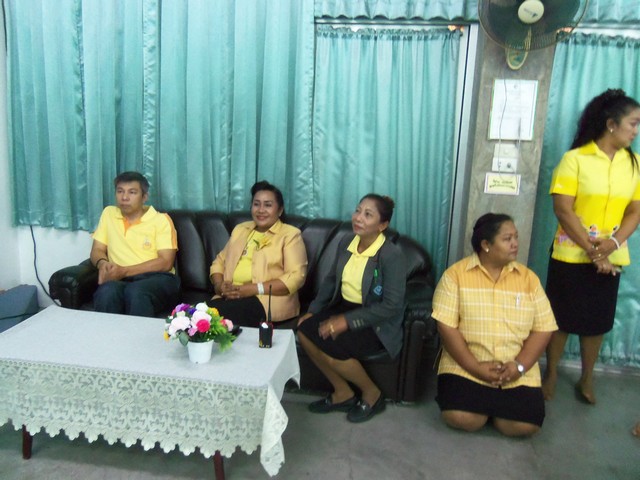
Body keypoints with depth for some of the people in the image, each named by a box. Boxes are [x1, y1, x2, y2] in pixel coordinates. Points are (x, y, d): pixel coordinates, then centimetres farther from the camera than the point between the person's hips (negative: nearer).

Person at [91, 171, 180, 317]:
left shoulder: (161, 219, 4)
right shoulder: (108, 214, 18)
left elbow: (165, 262, -6)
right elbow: (97, 250, 17)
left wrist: (124, 271, -14)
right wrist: (102, 263, -8)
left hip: (156, 279, -2)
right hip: (119, 279, 3)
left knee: (135, 292, -37)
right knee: (107, 291, -34)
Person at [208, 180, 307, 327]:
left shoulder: (290, 234, 3)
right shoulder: (240, 229, 23)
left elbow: (296, 277, -8)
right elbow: (219, 261, 23)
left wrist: (255, 289, -16)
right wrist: (218, 284, -1)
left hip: (269, 299, -5)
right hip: (232, 296, 5)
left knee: (219, 313, -32)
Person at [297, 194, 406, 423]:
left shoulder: (391, 255, -21)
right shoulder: (346, 243, 0)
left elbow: (392, 306, -23)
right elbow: (331, 280, 13)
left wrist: (347, 321, -26)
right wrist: (313, 310, 3)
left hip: (377, 322, -7)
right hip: (345, 306, 7)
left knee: (331, 347, -27)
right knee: (304, 332, -15)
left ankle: (372, 394, 3)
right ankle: (343, 393, 4)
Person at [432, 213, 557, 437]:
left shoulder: (528, 278, 5)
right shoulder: (455, 274, -5)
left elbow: (543, 328, 2)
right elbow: (446, 327, -10)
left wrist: (519, 365, -12)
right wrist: (476, 367, -16)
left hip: (517, 372, 2)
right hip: (465, 367, -2)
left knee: (525, 424, -18)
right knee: (460, 417, -23)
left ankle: (494, 404, 16)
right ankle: (487, 404, 12)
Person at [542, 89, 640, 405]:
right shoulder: (575, 158, -9)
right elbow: (563, 210, -14)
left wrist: (613, 243, -13)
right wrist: (591, 250, -16)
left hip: (611, 258, 4)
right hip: (571, 255, -4)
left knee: (597, 321, 13)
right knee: (560, 317, 7)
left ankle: (586, 380, 30)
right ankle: (551, 375, 25)